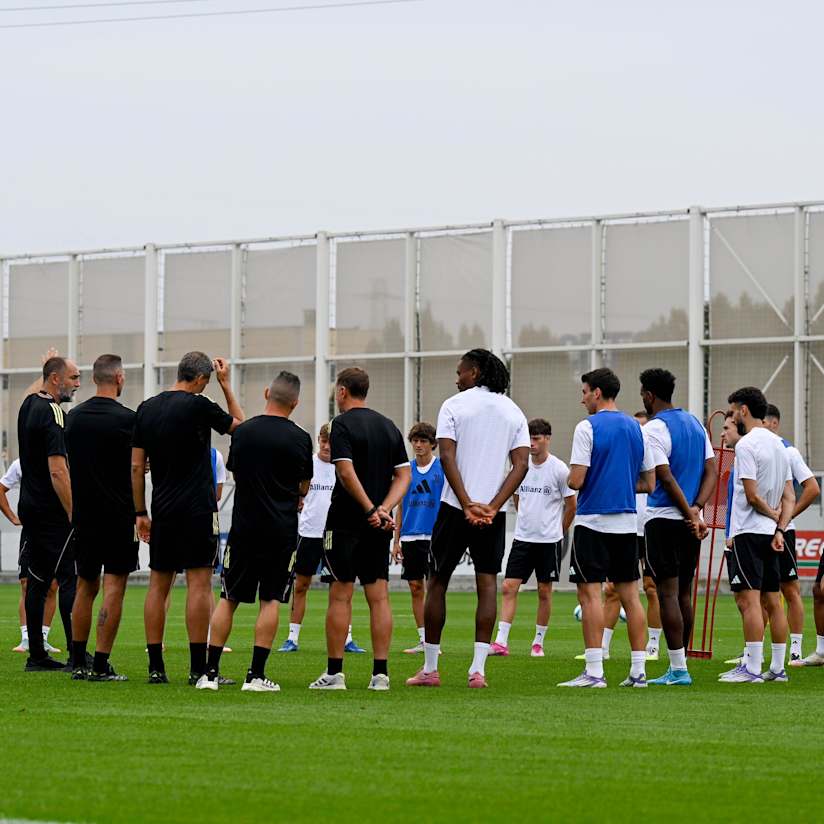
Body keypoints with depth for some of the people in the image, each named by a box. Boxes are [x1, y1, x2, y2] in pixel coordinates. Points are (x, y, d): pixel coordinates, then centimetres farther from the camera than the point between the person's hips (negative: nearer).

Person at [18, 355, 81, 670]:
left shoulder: (28, 406, 9)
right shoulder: (53, 414, -17)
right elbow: (57, 470, -23)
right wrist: (75, 515, -22)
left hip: (31, 509, 9)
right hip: (53, 512, -9)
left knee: (39, 580, 10)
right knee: (70, 579, -8)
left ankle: (36, 655, 11)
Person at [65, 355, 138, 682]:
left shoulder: (73, 417, 6)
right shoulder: (127, 419, -11)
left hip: (84, 516, 5)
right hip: (119, 516, -5)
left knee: (85, 587, 14)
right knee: (114, 587, -3)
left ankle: (78, 663, 16)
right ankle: (101, 665, -6)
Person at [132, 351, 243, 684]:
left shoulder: (147, 408, 8)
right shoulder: (198, 406, -9)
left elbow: (136, 466, 8)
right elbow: (240, 425, 8)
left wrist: (140, 513, 13)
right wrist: (226, 385, 14)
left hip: (162, 509, 6)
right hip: (197, 508, -6)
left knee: (158, 584, 8)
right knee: (199, 582, -4)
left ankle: (155, 667, 6)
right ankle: (198, 667, -7)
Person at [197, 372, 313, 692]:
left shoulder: (242, 431, 1)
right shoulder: (299, 439, -5)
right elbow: (304, 487, 7)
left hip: (244, 525, 2)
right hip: (282, 530, -2)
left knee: (228, 598, 8)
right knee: (270, 600, 3)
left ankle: (210, 672, 4)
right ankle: (256, 675, -3)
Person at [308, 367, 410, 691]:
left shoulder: (342, 424, -7)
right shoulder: (389, 427, 13)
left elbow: (346, 472, -19)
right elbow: (403, 475, 7)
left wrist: (370, 510, -18)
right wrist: (384, 509, -4)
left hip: (346, 522, -5)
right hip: (380, 527, 5)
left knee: (340, 595, -1)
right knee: (378, 596, 4)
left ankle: (334, 672, 0)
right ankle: (380, 673, 1)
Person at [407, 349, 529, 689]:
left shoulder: (454, 405, -1)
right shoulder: (513, 412, 9)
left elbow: (447, 457, -13)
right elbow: (521, 464, -1)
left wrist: (467, 504, -17)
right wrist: (492, 507, -9)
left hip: (455, 507, -3)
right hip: (493, 511, 3)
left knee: (438, 581, 7)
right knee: (487, 583, 2)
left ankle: (430, 668, 10)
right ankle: (478, 668, -8)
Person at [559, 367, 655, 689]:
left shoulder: (588, 427, -9)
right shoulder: (636, 428, 10)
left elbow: (576, 480, -14)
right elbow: (648, 483, 12)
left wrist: (569, 480, 7)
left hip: (593, 521, -6)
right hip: (627, 521, 6)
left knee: (590, 593, -5)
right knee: (629, 594, 7)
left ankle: (594, 671, -9)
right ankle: (638, 671, 6)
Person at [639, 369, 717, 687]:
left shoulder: (653, 429, -10)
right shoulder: (695, 424, 13)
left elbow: (666, 478, -16)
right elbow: (711, 471, 7)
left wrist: (691, 516, -12)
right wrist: (696, 508, -4)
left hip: (663, 518, -7)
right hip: (691, 522, 7)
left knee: (668, 593, -6)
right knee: (684, 593, 12)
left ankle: (678, 669, -9)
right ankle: (679, 666, 16)